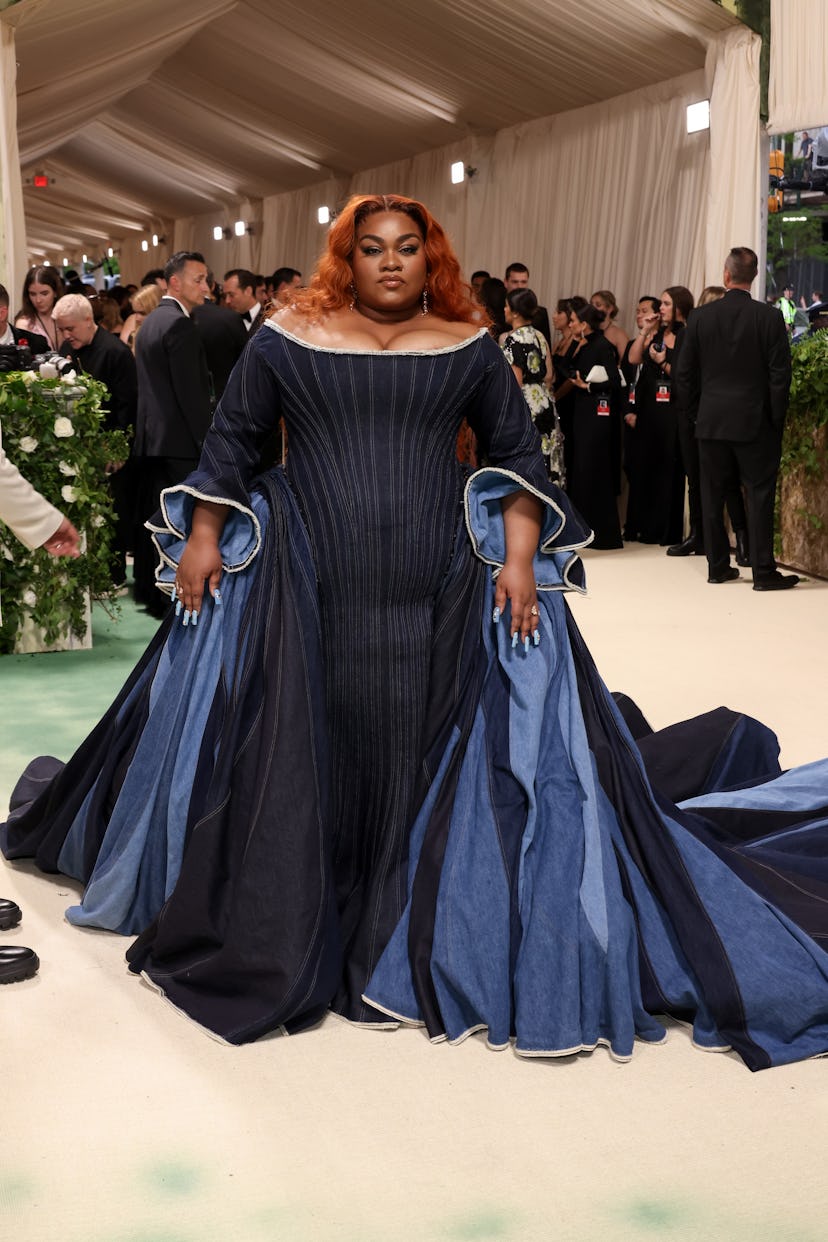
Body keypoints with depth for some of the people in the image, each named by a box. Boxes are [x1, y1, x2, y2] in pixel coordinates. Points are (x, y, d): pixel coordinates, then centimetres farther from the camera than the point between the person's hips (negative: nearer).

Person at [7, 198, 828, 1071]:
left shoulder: (467, 347, 7)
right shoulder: (289, 339, 6)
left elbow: (519, 453, 7)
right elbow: (230, 439, 10)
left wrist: (520, 558, -4)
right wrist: (204, 537, 2)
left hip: (439, 597, 0)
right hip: (305, 589, 0)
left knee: (429, 753, 0)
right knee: (292, 752, 3)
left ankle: (419, 943, 15)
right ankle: (280, 933, 21)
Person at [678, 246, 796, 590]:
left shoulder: (700, 317, -1)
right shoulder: (770, 317, -8)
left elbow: (686, 373, 3)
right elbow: (780, 374, -9)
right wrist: (776, 420, 1)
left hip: (712, 421, 2)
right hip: (755, 421, -2)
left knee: (712, 496, 10)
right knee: (759, 496, 2)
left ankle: (718, 566, 15)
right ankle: (763, 572, 2)